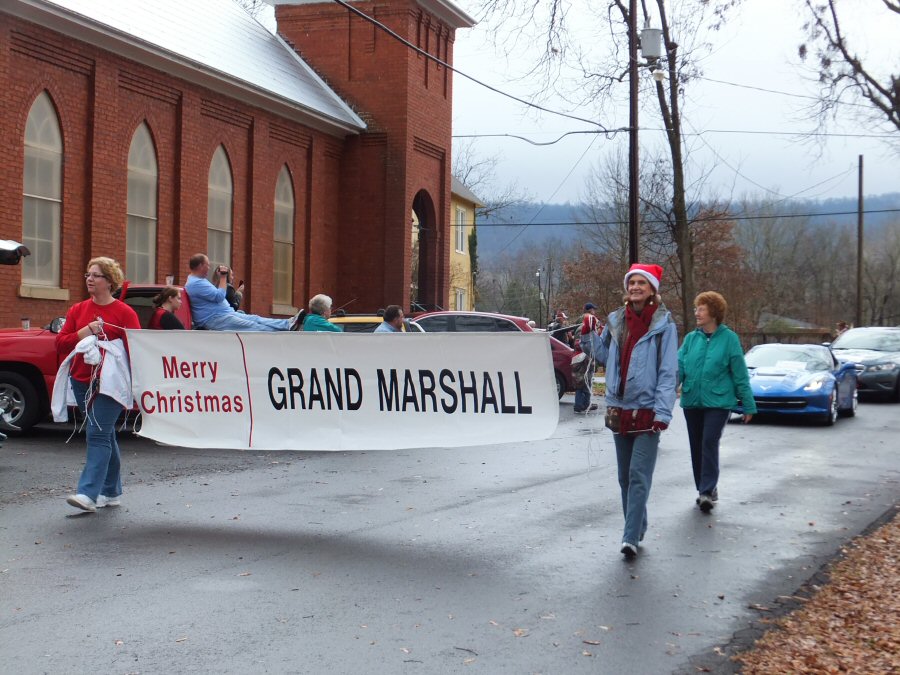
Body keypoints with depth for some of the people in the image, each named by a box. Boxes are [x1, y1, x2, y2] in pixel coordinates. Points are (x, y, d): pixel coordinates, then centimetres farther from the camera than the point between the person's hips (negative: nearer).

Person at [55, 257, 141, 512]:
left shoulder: (124, 312, -2)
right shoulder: (77, 310, 13)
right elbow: (60, 343, 8)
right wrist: (84, 333, -8)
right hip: (82, 383, 6)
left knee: (98, 435, -14)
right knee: (105, 435, 13)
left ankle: (88, 494, -22)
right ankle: (112, 492, 22)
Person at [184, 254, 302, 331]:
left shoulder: (198, 280, 18)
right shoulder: (196, 283, -19)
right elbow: (219, 296, -22)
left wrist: (219, 278, 15)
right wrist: (223, 277, -13)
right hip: (215, 320, -11)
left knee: (254, 319, 0)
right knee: (253, 326, -16)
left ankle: (288, 324, -7)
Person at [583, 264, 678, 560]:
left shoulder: (663, 324, -6)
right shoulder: (616, 321, 9)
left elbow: (668, 372, -10)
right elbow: (606, 356, 21)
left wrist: (662, 412, -17)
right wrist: (590, 336, 5)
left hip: (647, 410, -6)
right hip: (618, 409, 6)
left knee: (639, 476, -11)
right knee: (625, 476, 12)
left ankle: (631, 538, -14)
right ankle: (635, 531, 23)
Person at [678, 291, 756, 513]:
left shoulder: (729, 338, -4)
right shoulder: (691, 338, 6)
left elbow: (740, 374, -2)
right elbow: (679, 366, 0)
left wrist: (748, 405, 0)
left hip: (718, 402, -5)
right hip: (692, 401, 5)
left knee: (709, 443, -14)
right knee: (697, 447, 10)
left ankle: (707, 491, -11)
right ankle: (706, 490, 23)